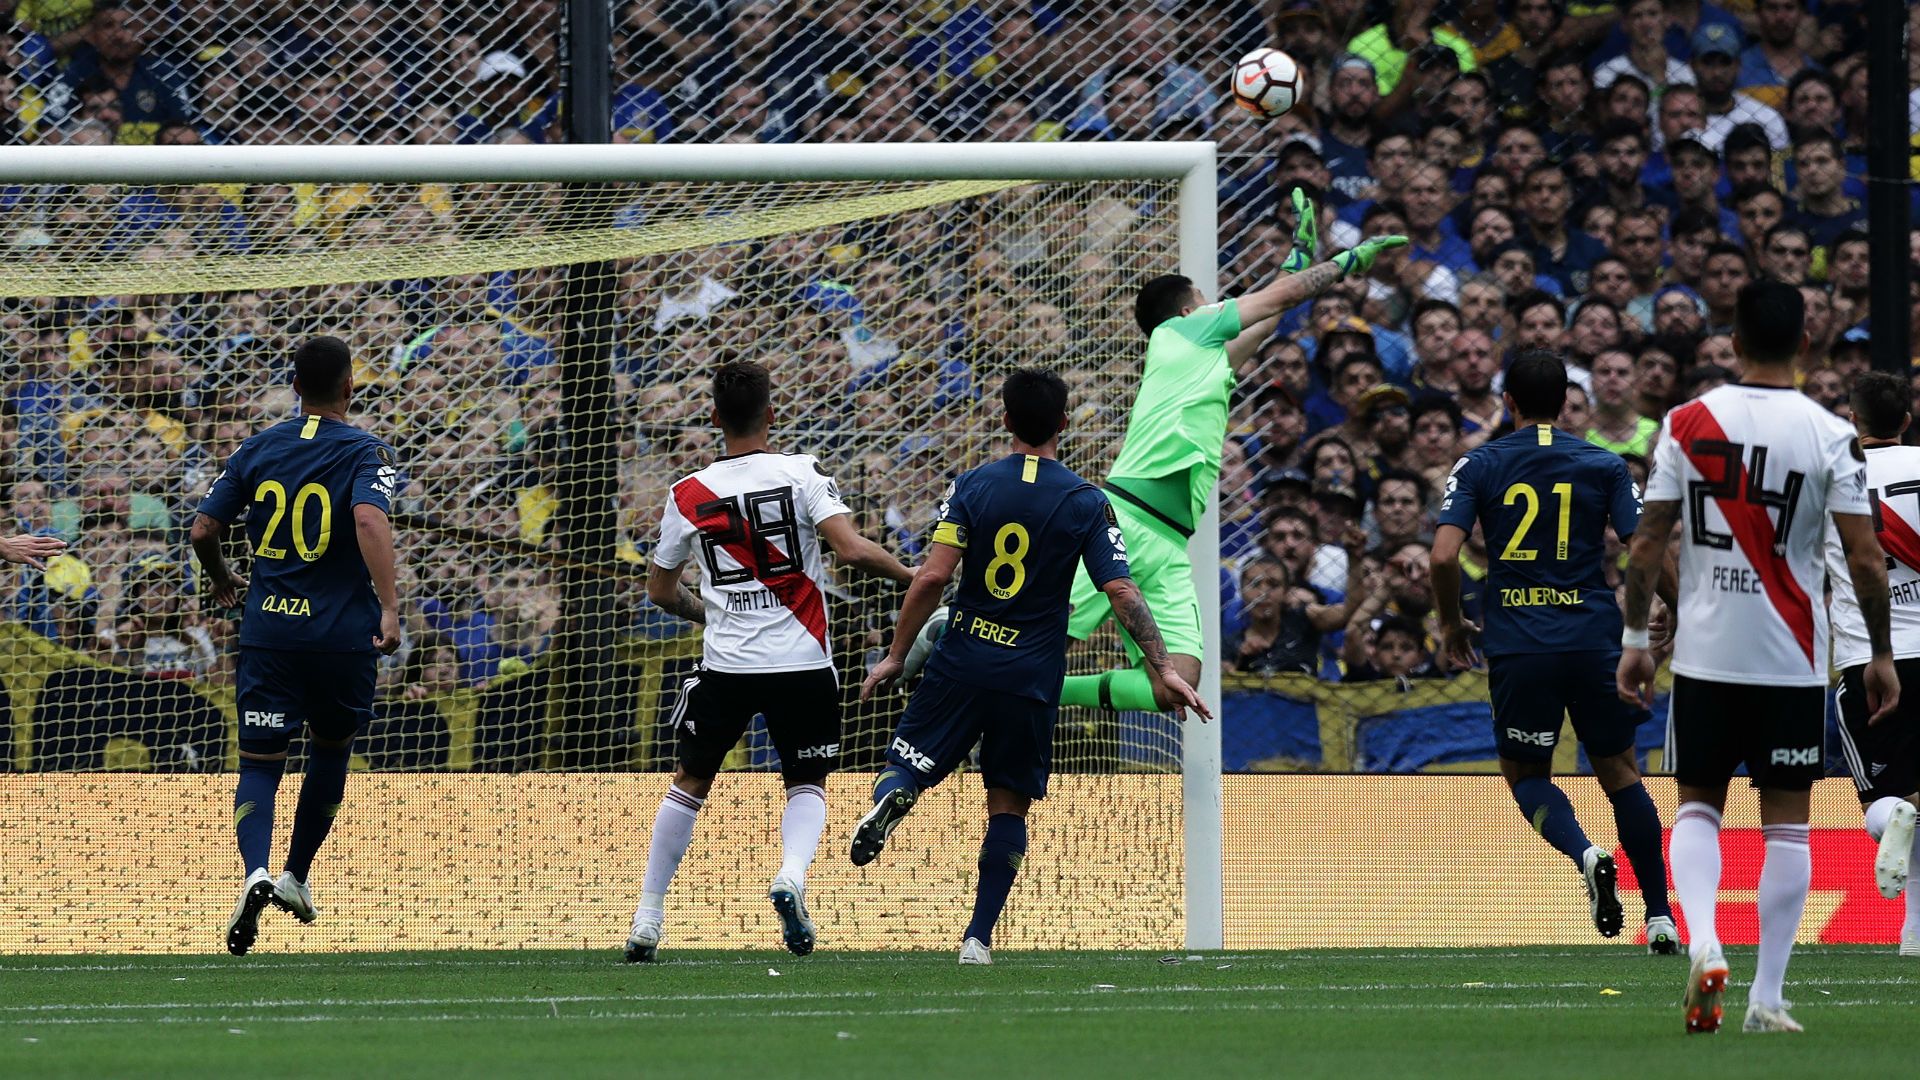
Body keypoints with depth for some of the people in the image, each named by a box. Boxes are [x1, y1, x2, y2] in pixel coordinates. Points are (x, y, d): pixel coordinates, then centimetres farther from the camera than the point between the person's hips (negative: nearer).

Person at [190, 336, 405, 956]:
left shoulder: (258, 450, 7)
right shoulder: (365, 453, -3)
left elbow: (203, 531, 7)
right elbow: (370, 521, -22)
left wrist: (221, 581, 27)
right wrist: (389, 608, -26)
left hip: (267, 628, 2)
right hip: (342, 635, -2)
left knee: (260, 762, 0)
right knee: (331, 750, 22)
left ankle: (256, 873, -25)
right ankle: (296, 877, 24)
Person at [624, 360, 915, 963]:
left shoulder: (688, 495, 2)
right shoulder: (801, 474, -6)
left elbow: (660, 591, 13)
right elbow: (852, 550, -18)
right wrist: (909, 576, 0)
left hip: (726, 665, 1)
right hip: (802, 661, -1)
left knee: (690, 782, 19)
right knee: (807, 784, 15)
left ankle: (647, 919, 17)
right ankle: (792, 874, -15)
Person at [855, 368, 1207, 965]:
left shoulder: (972, 486, -2)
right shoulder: (1087, 504, -2)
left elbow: (933, 576, -8)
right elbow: (1122, 592, -7)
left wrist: (896, 655, -1)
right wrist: (1163, 669, -3)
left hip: (961, 662, 0)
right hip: (1031, 678, 0)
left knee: (909, 766, 10)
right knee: (1009, 806, 10)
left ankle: (891, 796, -27)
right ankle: (979, 936, 4)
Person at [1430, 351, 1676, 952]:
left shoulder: (1479, 467, 3)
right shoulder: (1605, 467, 5)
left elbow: (1444, 555, -7)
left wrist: (1451, 624, 9)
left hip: (1517, 647, -1)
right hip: (1596, 641, 1)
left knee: (1525, 773, 15)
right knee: (1619, 771, 14)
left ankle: (1585, 853, -16)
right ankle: (1660, 917, 9)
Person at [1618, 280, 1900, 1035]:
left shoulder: (1686, 424, -2)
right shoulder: (1830, 435, -6)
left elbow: (1648, 541, -2)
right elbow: (1864, 557, -9)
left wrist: (1634, 639, 6)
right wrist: (1880, 654, 2)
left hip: (1705, 653, 1)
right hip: (1792, 659, -1)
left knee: (1697, 805, 15)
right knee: (1786, 821, 7)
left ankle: (1703, 943, -10)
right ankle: (1767, 997, 5)